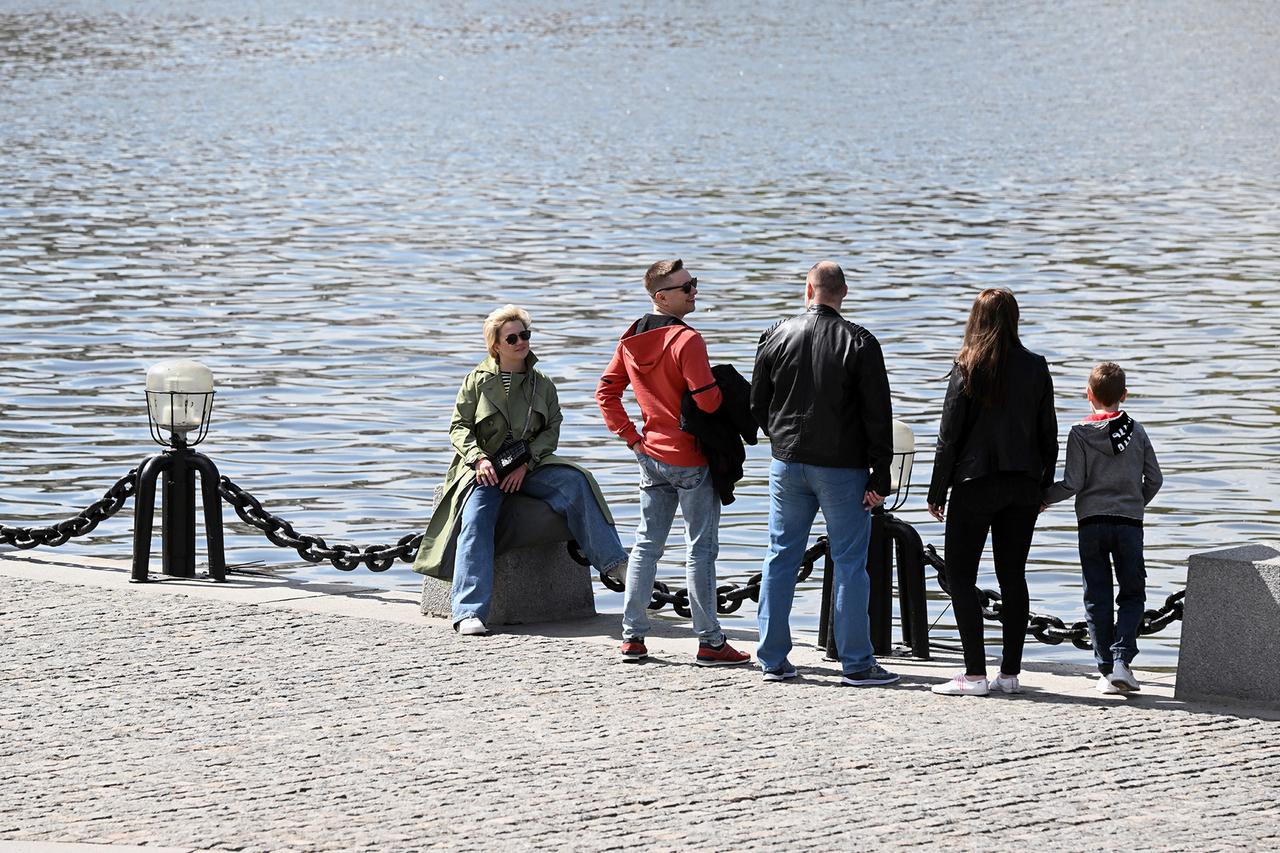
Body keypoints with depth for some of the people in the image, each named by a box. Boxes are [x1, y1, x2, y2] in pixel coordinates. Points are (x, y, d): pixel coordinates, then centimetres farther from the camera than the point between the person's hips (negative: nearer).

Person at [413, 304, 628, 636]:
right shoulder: (478, 381, 6)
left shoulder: (542, 385, 12)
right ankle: (469, 613, -38)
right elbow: (459, 426, 2)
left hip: (528, 467, 2)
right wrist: (479, 459, -17)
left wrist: (525, 465, -12)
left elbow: (551, 431, 5)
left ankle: (612, 561, -24)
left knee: (575, 482, -25)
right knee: (476, 520, -30)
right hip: (485, 468, -2)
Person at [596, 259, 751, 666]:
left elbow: (606, 392, 9)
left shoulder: (631, 339, 5)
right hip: (691, 459, -7)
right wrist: (724, 388, -1)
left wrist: (632, 437, 9)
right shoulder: (687, 340, -19)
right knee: (701, 548, -1)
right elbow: (707, 400, -23)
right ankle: (710, 642, 1)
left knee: (646, 544, 12)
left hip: (651, 455, 7)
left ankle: (632, 636, 11)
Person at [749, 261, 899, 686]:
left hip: (787, 464, 3)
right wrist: (879, 477, -5)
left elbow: (758, 404, 9)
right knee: (850, 563, 1)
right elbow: (878, 416, -9)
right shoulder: (858, 343, -9)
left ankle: (773, 659, 11)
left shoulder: (777, 336, 1)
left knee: (780, 557, 10)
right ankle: (857, 663, 1)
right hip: (842, 468, -3)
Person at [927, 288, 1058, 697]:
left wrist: (937, 492, -1)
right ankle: (1010, 673, 11)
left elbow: (950, 436, -8)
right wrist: (1044, 487, 16)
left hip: (975, 483, -4)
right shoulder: (1036, 368, 1)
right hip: (1023, 486, 4)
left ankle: (975, 674, -6)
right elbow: (1048, 434, 6)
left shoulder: (968, 368, -10)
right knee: (1012, 576, 10)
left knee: (960, 575, 2)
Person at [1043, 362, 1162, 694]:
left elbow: (1072, 484, -8)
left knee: (1097, 598, 6)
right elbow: (1154, 479, 6)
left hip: (1092, 523, -1)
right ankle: (1122, 660, -10)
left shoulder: (1080, 433, -4)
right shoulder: (1137, 431, 3)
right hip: (1129, 523, 1)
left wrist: (1042, 497, 8)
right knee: (1133, 594, 8)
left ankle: (1107, 669, 4)